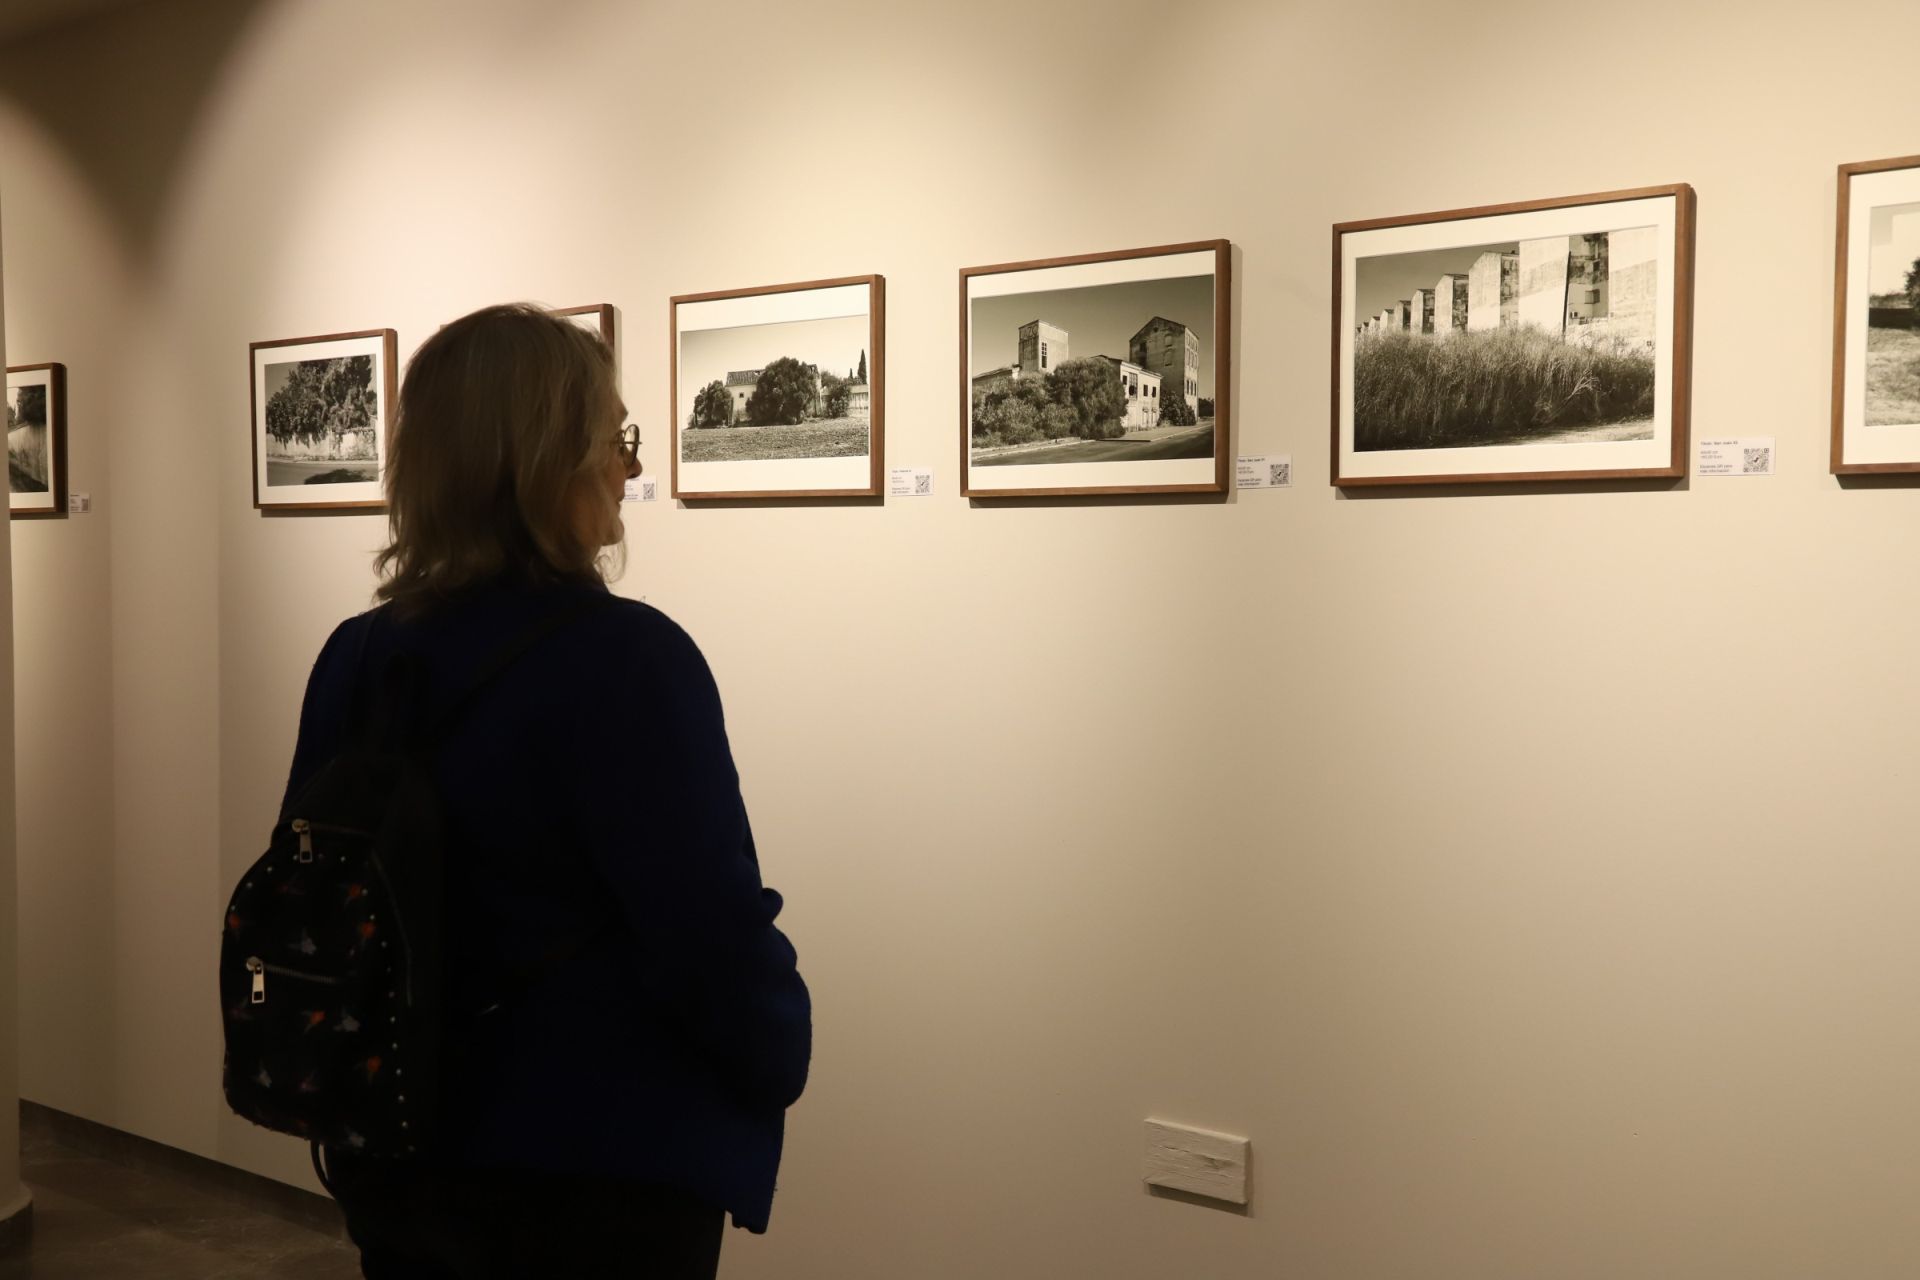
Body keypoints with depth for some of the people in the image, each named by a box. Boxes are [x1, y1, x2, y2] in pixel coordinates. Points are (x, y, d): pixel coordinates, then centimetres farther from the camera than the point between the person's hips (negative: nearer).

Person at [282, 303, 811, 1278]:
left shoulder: (356, 658, 1)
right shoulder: (624, 657, -21)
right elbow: (716, 941, -22)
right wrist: (780, 1063, -2)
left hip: (392, 1154, 6)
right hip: (596, 1175, -6)